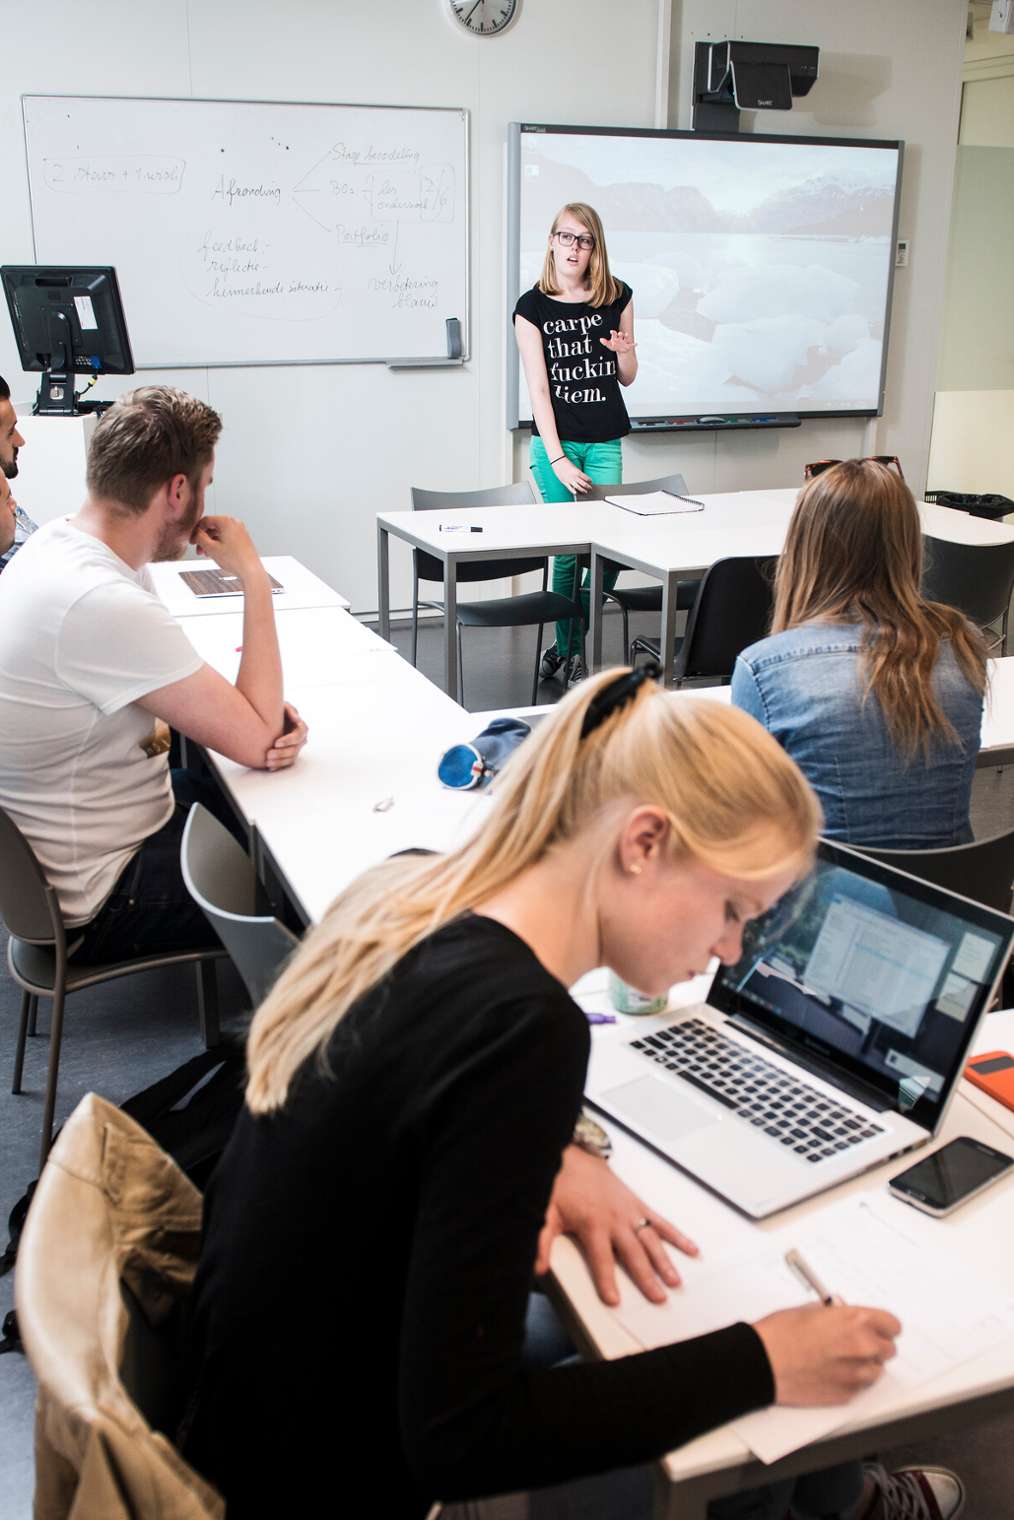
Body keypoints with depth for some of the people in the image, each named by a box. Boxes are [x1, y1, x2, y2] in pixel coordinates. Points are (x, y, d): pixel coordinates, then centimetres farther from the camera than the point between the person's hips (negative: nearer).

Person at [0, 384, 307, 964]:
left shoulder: (61, 542, -2)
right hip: (98, 900, -9)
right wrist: (253, 576, -19)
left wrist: (268, 718, -14)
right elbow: (256, 740, -25)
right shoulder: (103, 606, -32)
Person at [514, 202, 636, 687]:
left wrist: (624, 351, -10)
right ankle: (567, 647, 14)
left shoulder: (617, 297, 5)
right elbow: (538, 388, -6)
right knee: (567, 548, -2)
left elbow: (628, 377, 14)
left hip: (605, 441, 2)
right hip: (554, 440, -2)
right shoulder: (532, 306, -2)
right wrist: (558, 459, -14)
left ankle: (573, 646, 13)